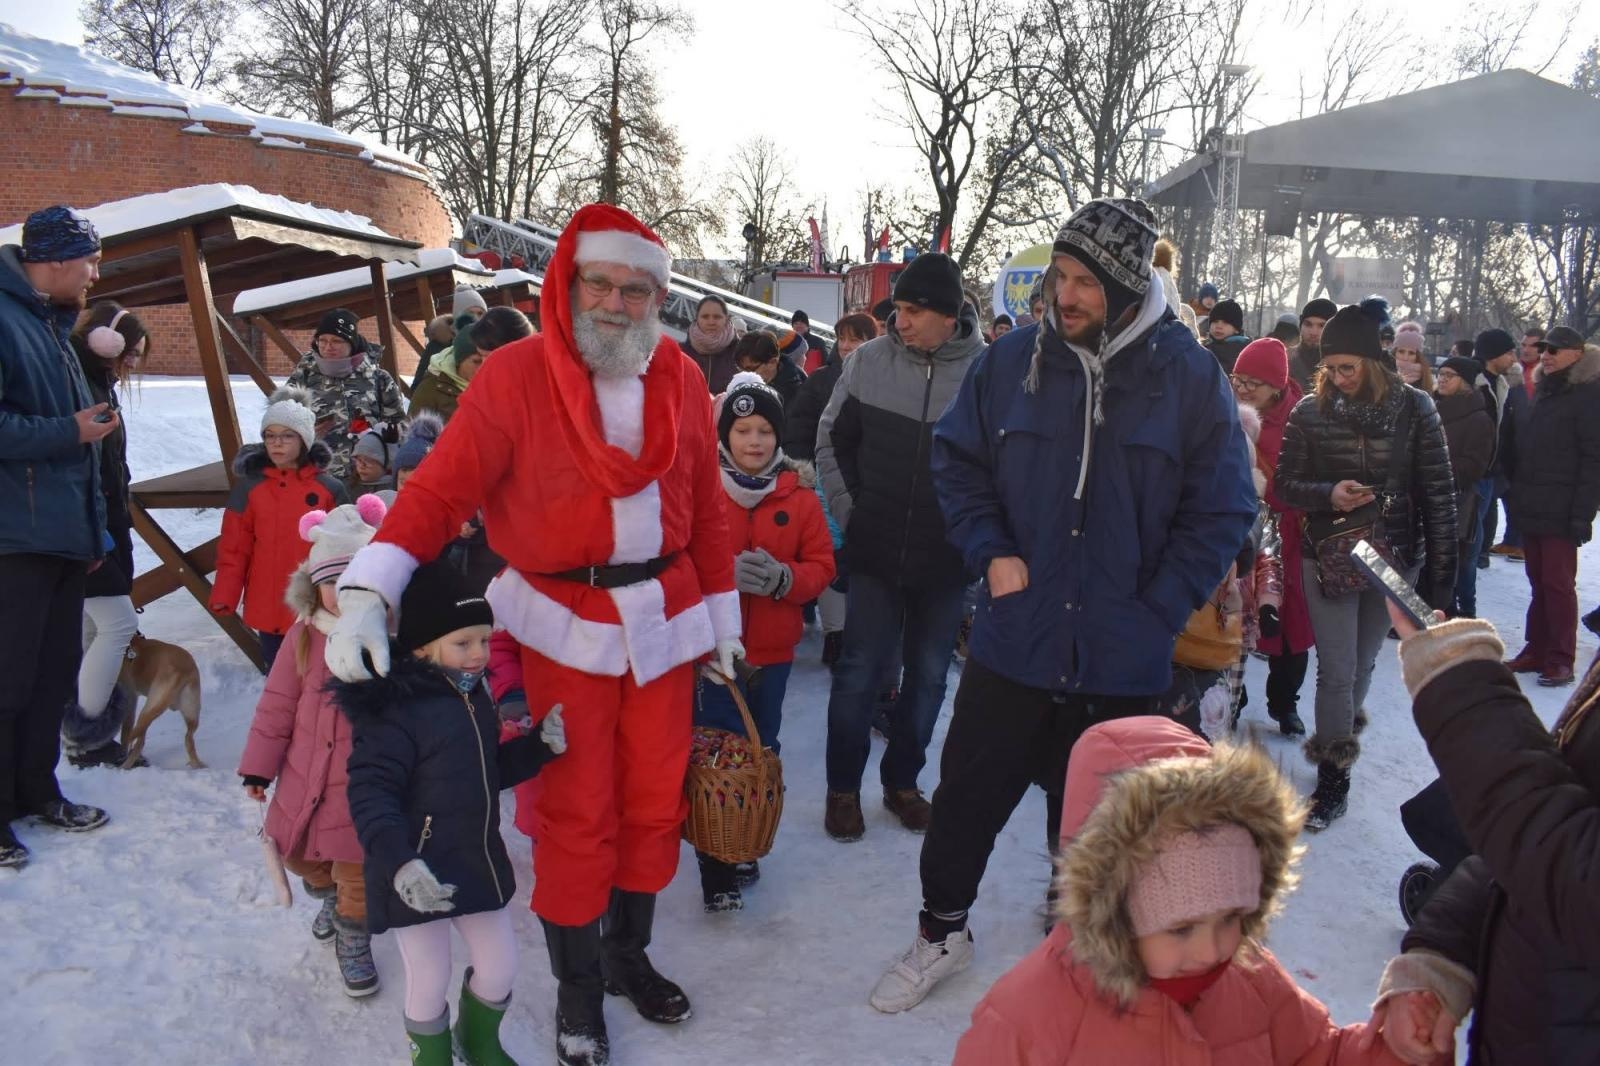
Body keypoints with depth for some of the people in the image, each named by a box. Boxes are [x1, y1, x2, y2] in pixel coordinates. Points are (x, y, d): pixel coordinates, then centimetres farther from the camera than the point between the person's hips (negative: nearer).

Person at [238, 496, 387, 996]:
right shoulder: (304, 635, -5)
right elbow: (278, 704, 3)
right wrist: (259, 764, 5)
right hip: (306, 777, 4)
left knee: (358, 873, 2)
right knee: (298, 854, 20)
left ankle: (353, 940, 30)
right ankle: (330, 896, 52)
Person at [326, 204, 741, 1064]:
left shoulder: (682, 380, 1)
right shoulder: (517, 375, -12)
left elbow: (707, 507, 7)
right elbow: (440, 488, -17)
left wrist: (721, 612, 11)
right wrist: (368, 591, -29)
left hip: (664, 619, 4)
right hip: (562, 625, -4)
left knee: (654, 800, 15)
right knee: (576, 815, 7)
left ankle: (629, 954, 40)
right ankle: (577, 990, 30)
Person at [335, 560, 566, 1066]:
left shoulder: (473, 696, 6)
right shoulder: (394, 707, -21)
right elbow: (370, 792, -24)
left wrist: (540, 745, 2)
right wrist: (397, 860, -36)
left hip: (478, 862, 8)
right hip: (416, 873, -7)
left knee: (499, 966, 17)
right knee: (430, 980, 8)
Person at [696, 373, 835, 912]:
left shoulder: (800, 496, 3)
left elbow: (821, 566, 3)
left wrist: (783, 578, -16)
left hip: (773, 649, 3)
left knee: (760, 752, 14)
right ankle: (718, 875, 7)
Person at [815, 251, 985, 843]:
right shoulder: (870, 360, -5)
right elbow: (832, 440, 6)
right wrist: (850, 511, 2)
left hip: (947, 557, 0)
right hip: (876, 551, 0)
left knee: (929, 676, 13)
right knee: (860, 672, 5)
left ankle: (902, 780, 32)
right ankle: (843, 787, 22)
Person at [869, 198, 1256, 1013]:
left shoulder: (1191, 376, -7)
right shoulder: (1014, 361, -3)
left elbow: (1222, 512, -2)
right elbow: (956, 460, 7)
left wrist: (1155, 612, -9)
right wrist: (990, 551, -7)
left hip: (1120, 661, -1)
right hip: (1013, 639, 2)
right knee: (966, 795, 13)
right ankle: (941, 931, 38)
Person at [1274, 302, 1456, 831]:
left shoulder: (1414, 408, -6)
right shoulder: (1310, 411, -5)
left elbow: (1438, 492, -3)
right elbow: (1285, 484, 1)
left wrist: (1441, 570, -5)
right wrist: (1327, 494, -21)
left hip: (1395, 559, 1)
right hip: (1328, 556, -1)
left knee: (1363, 664, 14)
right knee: (1337, 671, -1)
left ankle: (1340, 737, 39)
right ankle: (1333, 778, 10)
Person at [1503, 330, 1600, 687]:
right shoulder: (1543, 392, 16)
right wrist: (1518, 493, 12)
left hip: (1560, 512, -7)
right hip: (1531, 508, 7)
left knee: (1559, 584, -4)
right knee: (1538, 583, 12)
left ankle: (1561, 660, 2)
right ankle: (1536, 650, 18)